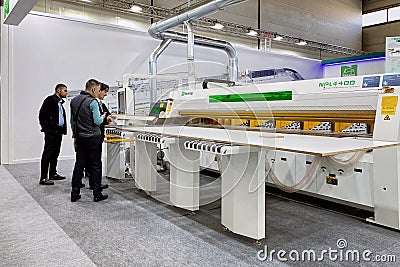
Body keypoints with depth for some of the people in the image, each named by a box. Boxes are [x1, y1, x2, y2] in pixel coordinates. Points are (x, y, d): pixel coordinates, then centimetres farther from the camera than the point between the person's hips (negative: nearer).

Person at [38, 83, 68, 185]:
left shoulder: (60, 103, 19)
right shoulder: (50, 99, -7)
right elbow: (42, 113, -13)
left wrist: (63, 128, 10)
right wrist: (44, 126, -7)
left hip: (59, 131, 9)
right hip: (51, 131, -9)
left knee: (55, 154, 14)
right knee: (47, 154, -7)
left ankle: (53, 174, 24)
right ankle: (43, 178, -4)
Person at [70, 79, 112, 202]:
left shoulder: (74, 100, 10)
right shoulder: (92, 102, -13)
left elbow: (72, 120, 15)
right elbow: (97, 121, -16)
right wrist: (103, 118, 5)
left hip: (80, 138, 7)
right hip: (92, 138, -7)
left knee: (79, 164, 10)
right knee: (95, 166, 1)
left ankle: (75, 193, 14)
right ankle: (97, 194, 7)